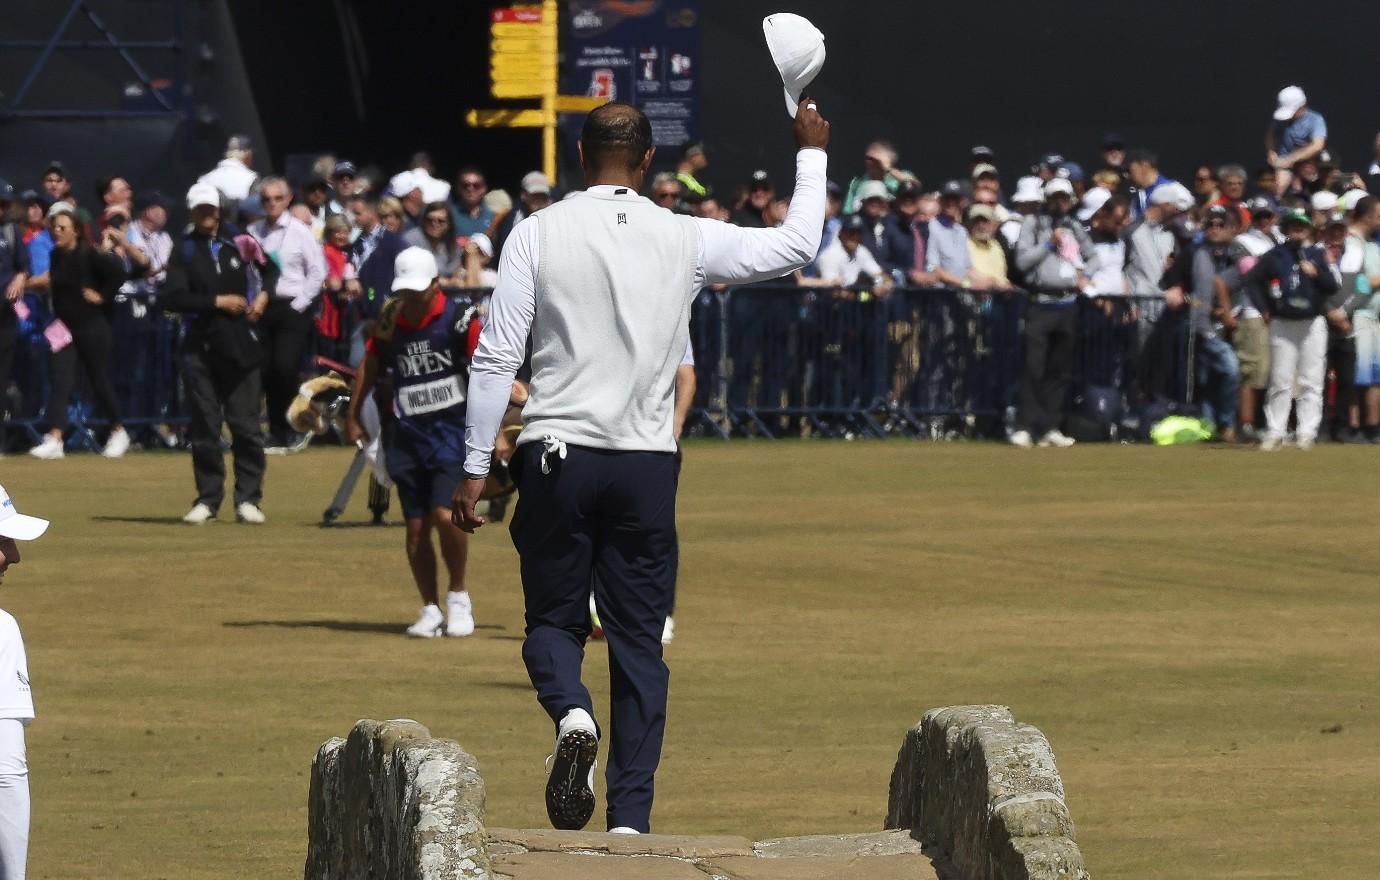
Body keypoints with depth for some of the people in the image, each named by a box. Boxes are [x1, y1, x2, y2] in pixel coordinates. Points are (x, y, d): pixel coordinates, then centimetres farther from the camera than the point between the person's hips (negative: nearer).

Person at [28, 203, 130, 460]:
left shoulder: (89, 255, -13)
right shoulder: (54, 256, 5)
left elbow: (118, 273, -18)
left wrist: (102, 296, -14)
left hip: (92, 326, -5)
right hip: (64, 328, 5)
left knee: (100, 382, 6)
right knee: (59, 380, -8)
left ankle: (118, 432, 26)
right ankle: (54, 440, -15)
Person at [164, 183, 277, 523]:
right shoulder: (184, 251, 2)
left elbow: (270, 268, 25)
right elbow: (172, 299, -10)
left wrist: (264, 293, 5)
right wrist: (217, 301, -14)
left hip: (240, 345, 1)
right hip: (199, 350, -1)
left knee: (246, 425, -1)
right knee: (204, 427, 3)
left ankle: (248, 498, 4)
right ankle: (208, 498, 10)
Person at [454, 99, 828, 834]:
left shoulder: (538, 233, -2)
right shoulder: (686, 240, 1)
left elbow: (495, 358, -4)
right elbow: (796, 246, 14)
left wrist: (475, 468, 1)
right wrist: (811, 155, 28)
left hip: (557, 456, -1)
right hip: (648, 467, 1)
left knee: (553, 617, 12)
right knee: (639, 642, 7)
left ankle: (571, 714, -21)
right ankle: (631, 818, 4)